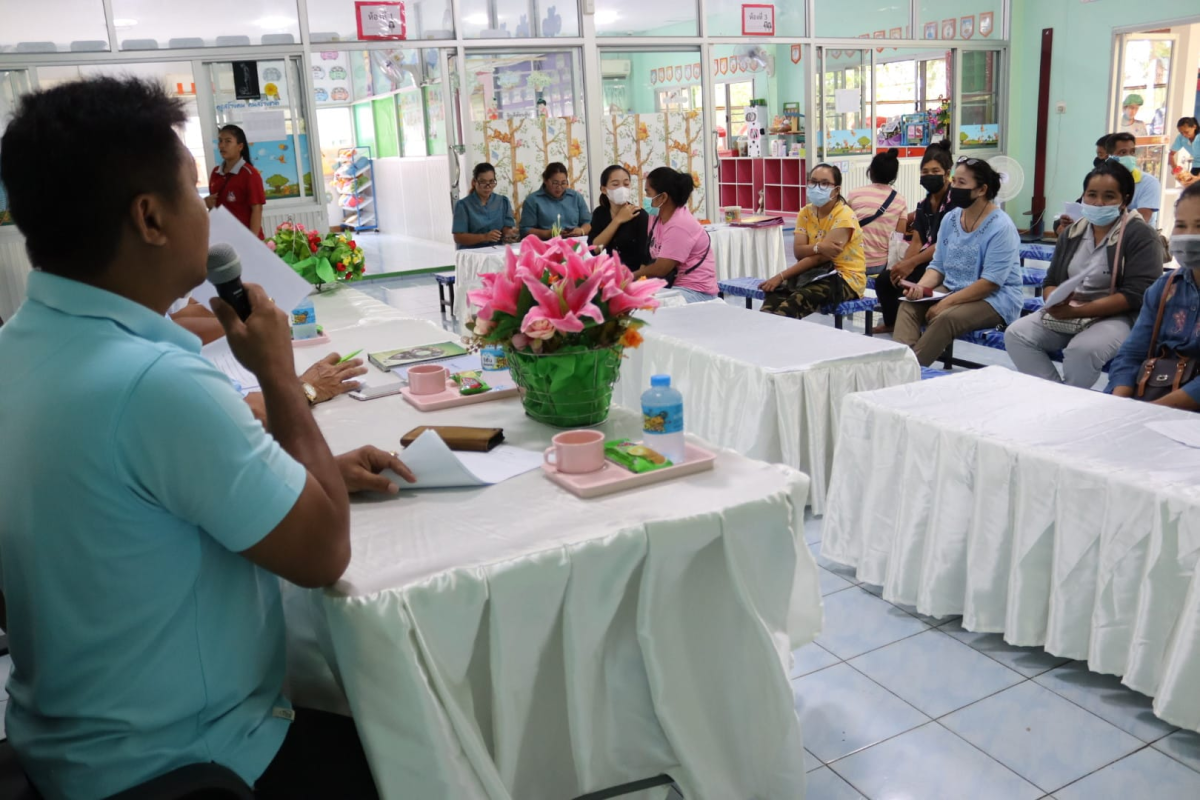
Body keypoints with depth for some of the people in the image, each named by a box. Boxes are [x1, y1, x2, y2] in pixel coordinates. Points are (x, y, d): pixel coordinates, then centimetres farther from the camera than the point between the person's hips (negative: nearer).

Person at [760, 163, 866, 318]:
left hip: (845, 278, -6)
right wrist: (818, 247, -29)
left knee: (800, 298, -35)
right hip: (817, 273, 6)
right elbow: (798, 252, -7)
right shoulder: (805, 212, 5)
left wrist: (781, 276, -24)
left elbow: (819, 258, -21)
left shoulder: (844, 217, -16)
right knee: (777, 289, -25)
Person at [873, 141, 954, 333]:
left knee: (906, 286, -28)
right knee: (885, 279, -7)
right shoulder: (923, 205, 13)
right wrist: (903, 264, -14)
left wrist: (911, 263, -23)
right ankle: (891, 323, 15)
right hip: (925, 262, 8)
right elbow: (917, 242, 5)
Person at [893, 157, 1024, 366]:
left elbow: (990, 283, -21)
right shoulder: (950, 219, 6)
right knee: (909, 306, -20)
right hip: (952, 290, 7)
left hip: (994, 299, -6)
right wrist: (921, 286, -12)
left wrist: (946, 303, -25)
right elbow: (938, 266, 10)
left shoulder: (1001, 227, -15)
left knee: (945, 318, -34)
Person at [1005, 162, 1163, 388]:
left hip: (1118, 317, -6)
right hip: (1066, 313, 6)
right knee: (1016, 334, -17)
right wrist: (1055, 303, -13)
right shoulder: (1072, 233, 13)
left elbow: (1136, 294, -16)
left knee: (1082, 349, -36)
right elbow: (1051, 282, 13)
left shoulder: (1140, 235, -7)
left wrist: (1079, 311, -23)